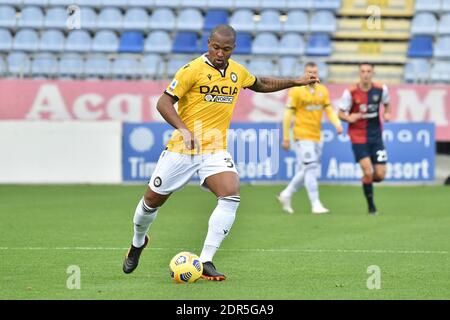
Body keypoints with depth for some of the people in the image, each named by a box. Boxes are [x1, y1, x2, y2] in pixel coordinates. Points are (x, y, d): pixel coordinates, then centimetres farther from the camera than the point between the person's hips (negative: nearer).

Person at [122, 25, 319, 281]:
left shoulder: (237, 72, 6)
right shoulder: (193, 69, -12)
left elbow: (261, 85, 29)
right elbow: (164, 102, -15)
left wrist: (296, 82, 23)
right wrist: (184, 130, -29)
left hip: (216, 149, 3)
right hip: (183, 148, -3)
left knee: (231, 195, -23)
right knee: (153, 200, 7)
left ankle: (205, 262, -20)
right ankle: (138, 242, 41)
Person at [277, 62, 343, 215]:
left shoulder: (323, 90, 10)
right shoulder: (296, 91, -6)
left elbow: (329, 110, 8)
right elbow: (288, 115, -4)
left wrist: (337, 124, -12)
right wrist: (286, 138, -6)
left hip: (316, 137, 6)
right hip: (302, 136, -6)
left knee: (304, 171, 11)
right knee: (310, 168, -13)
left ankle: (286, 194, 29)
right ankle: (315, 204, -12)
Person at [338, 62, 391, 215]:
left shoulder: (381, 89, -3)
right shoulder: (350, 92, -11)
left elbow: (386, 104, 18)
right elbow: (341, 113, -3)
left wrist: (386, 114, -3)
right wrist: (349, 118, -25)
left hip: (376, 136, 3)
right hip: (358, 137, -3)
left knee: (380, 175, -2)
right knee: (368, 172, -15)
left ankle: (367, 181, 34)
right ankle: (371, 206, 3)